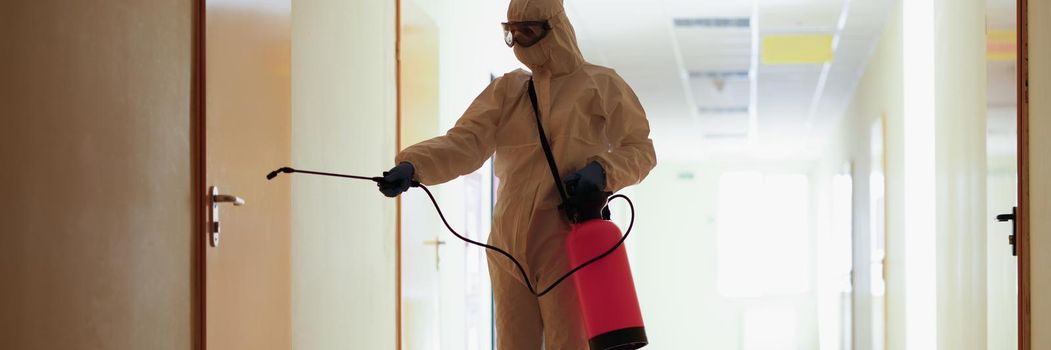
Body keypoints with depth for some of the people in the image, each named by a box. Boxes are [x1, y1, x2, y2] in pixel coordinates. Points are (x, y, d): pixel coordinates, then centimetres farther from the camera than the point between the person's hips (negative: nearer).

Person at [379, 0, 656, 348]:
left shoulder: (600, 85, 1)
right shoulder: (506, 89, 11)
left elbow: (640, 149, 5)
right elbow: (465, 142, -3)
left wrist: (602, 169, -16)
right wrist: (411, 166, -22)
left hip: (567, 243, -5)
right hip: (510, 243, 5)